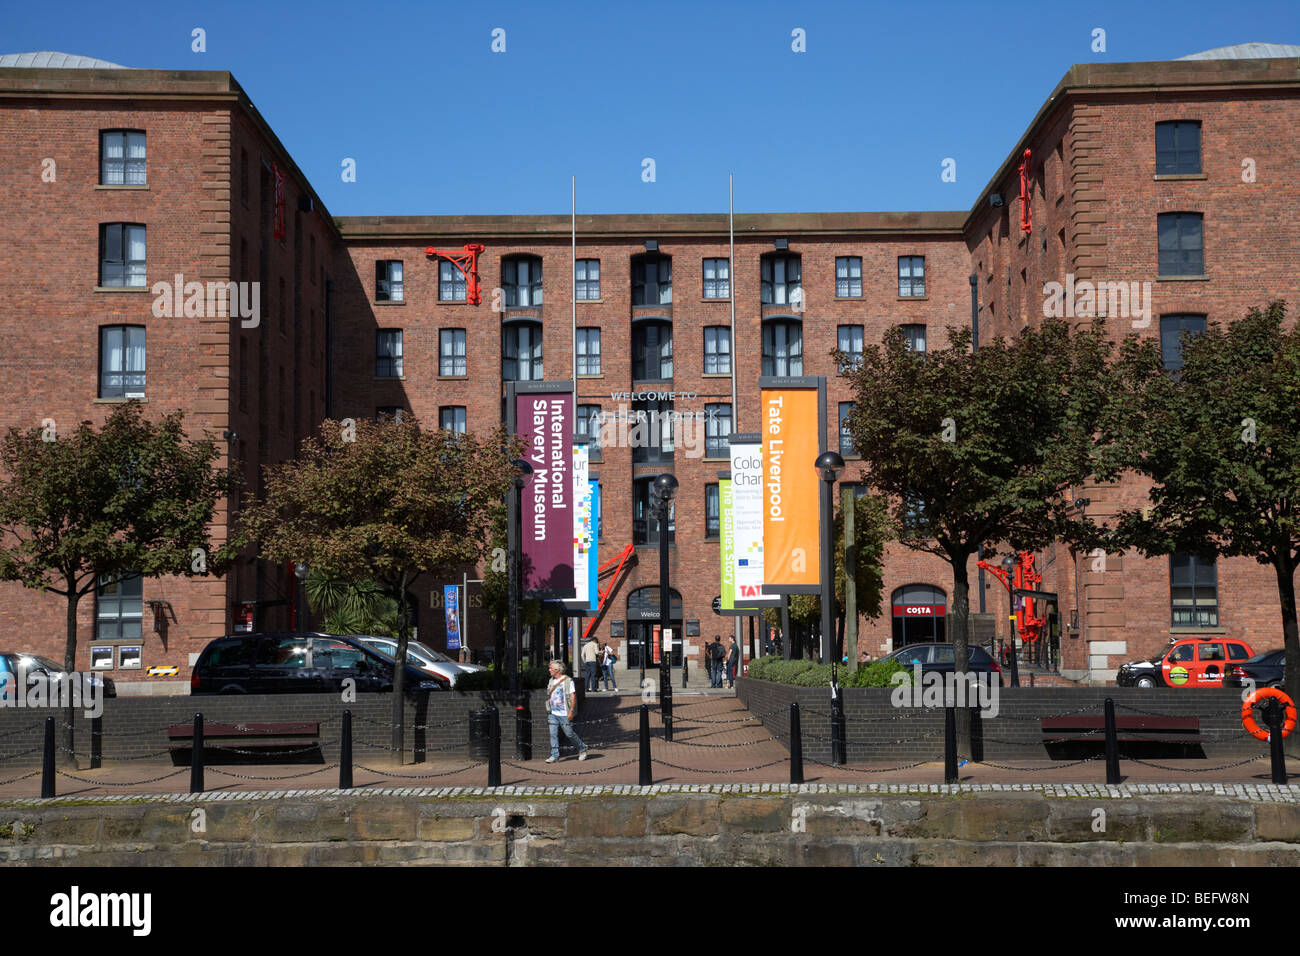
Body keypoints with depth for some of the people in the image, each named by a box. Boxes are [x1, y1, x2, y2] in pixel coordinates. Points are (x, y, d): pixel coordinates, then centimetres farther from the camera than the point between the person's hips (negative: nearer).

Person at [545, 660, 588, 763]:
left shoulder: (568, 680, -9)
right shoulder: (551, 681, 12)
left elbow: (573, 696, -11)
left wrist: (571, 711, -17)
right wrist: (548, 710, 17)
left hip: (564, 714, -6)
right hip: (552, 713, 6)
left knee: (569, 733, 2)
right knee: (553, 734, -1)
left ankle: (582, 749, 21)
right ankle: (554, 755, 3)